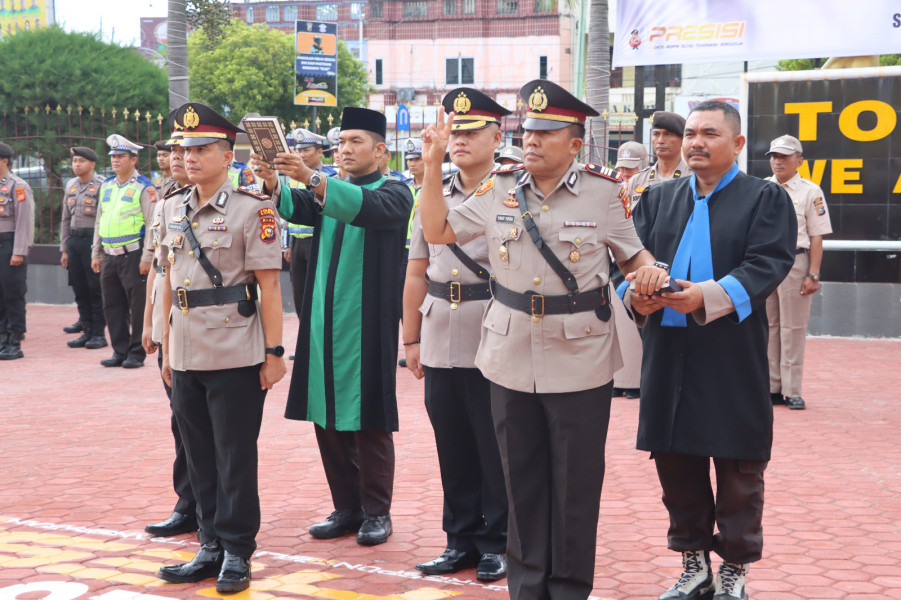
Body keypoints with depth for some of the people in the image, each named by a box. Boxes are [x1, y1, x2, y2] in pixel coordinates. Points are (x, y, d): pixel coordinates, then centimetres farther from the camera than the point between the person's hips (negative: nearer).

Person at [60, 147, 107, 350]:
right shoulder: (70, 185, 15)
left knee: (96, 289, -3)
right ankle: (87, 331, 16)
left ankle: (99, 333, 3)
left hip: (93, 240, -7)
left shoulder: (101, 186, -6)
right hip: (74, 240, 7)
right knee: (79, 289, 8)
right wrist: (64, 249, 16)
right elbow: (65, 219, 19)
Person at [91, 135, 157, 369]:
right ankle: (120, 351, 19)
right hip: (109, 256, 7)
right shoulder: (106, 186, 15)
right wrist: (96, 253, 16)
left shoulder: (144, 188, -6)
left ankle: (136, 354, 7)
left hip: (133, 256, -7)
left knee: (138, 306, -1)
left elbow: (153, 225, -9)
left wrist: (147, 257, -14)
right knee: (112, 306, 9)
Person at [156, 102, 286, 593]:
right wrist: (166, 347, 17)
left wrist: (274, 351, -11)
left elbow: (268, 286, -9)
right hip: (186, 356, 6)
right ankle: (211, 547, 23)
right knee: (200, 456, 12)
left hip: (236, 356, -6)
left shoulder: (252, 209, -7)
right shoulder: (173, 209, 10)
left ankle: (237, 552, 14)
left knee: (235, 457, 2)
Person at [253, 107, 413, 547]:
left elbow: (365, 207, -23)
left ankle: (376, 512, 10)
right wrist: (272, 181, -23)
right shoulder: (328, 193, 17)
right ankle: (347, 508, 17)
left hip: (368, 326, -5)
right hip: (324, 324, 5)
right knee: (328, 419, 7)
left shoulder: (393, 193, -1)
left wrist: (311, 178, -35)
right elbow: (293, 208, -2)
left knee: (369, 420, 0)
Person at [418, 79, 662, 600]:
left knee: (576, 480, 5)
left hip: (580, 360, -3)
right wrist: (433, 166, 1)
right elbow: (438, 231, 10)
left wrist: (655, 276, -15)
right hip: (511, 357, 3)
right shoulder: (499, 190, 4)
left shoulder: (605, 191, -4)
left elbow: (633, 253, 7)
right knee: (522, 477, 12)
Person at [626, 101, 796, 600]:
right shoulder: (658, 199, 14)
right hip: (668, 355, 4)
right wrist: (636, 294, -19)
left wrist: (709, 295, -27)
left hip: (733, 358, -3)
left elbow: (767, 264, -12)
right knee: (675, 464, 9)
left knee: (738, 471, 4)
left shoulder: (766, 199, 2)